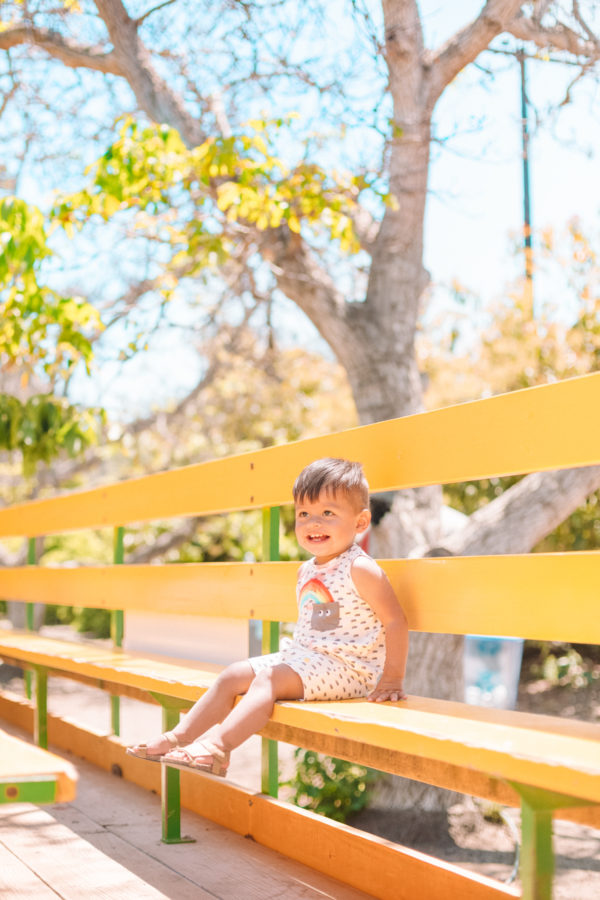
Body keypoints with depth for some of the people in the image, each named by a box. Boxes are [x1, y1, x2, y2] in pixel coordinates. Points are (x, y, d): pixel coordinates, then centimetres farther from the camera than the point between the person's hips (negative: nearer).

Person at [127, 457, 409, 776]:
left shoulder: (359, 569, -14)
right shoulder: (306, 571, 13)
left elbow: (395, 621, -15)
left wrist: (393, 678, -17)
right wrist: (294, 653, 17)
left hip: (345, 669, -9)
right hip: (302, 656, 9)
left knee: (269, 678, -28)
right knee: (233, 675, 0)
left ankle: (218, 744, -39)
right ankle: (180, 737, -4)